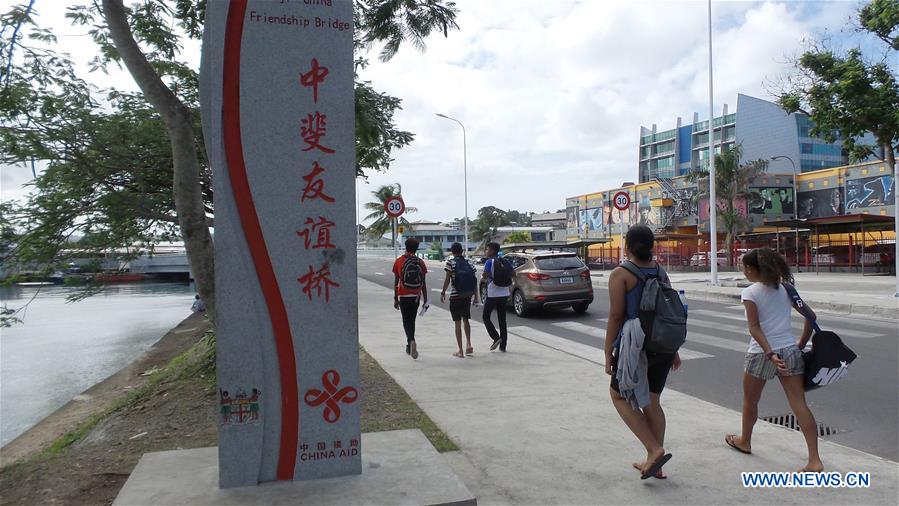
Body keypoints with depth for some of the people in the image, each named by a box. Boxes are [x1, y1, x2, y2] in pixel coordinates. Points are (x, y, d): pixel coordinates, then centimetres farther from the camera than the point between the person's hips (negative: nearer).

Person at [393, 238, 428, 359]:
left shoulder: (399, 261, -3)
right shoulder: (420, 262, 0)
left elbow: (396, 282, 0)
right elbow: (424, 284, 0)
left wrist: (395, 299, 6)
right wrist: (425, 300, 6)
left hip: (403, 296, -2)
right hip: (416, 296, 2)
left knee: (406, 321, 2)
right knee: (412, 321, 15)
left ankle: (412, 341, -24)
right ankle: (409, 347, 22)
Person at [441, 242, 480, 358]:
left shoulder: (451, 262, -6)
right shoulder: (468, 262, 6)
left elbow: (447, 279, -10)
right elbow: (475, 280, 4)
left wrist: (443, 293, 2)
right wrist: (476, 296, 10)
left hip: (455, 296, -4)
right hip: (467, 296, 4)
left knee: (458, 322, 2)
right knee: (466, 320, 22)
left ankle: (460, 351, 3)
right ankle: (468, 344, 11)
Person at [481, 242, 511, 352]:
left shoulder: (490, 262, -11)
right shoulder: (505, 261, 7)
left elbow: (485, 275, -22)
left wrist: (483, 275, -1)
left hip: (492, 294, -6)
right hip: (504, 293, 6)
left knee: (486, 317, 9)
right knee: (502, 319, 11)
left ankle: (496, 338, -7)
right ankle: (503, 345, 10)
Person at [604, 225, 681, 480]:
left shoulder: (621, 274, -11)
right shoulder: (661, 272, 6)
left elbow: (616, 316, -13)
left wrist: (608, 353, -6)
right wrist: (674, 349, 18)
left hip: (635, 346, -6)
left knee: (619, 396, 13)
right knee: (652, 402, 16)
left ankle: (656, 450, 0)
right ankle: (653, 463, 22)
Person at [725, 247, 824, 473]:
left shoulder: (750, 292, -7)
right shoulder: (784, 288, 10)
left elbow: (754, 328, -16)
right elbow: (811, 315, 10)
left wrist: (770, 354, -19)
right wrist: (802, 344, 15)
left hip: (761, 354, -4)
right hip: (790, 351, 5)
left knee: (750, 401, 17)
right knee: (799, 404, 0)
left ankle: (744, 441, 38)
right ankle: (814, 460, -5)